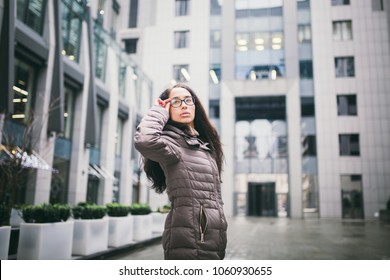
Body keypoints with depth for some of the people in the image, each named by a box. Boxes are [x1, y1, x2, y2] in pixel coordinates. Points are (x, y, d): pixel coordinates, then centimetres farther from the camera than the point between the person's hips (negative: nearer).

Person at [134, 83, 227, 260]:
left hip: (211, 239, 9)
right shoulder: (172, 142, -7)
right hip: (188, 239, -8)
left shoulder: (204, 145, 19)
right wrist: (159, 111, -13)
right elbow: (144, 141, -32)